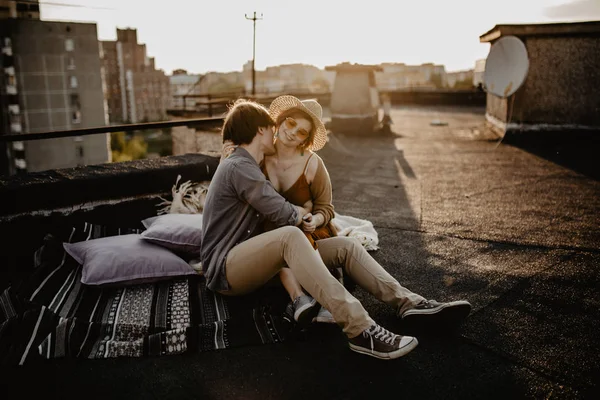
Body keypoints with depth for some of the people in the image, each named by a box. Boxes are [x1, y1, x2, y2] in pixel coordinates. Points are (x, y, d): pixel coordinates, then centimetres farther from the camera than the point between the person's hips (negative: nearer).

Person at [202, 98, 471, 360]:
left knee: (345, 246, -4)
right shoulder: (239, 167, -14)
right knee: (290, 236, -39)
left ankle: (409, 304, -12)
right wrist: (301, 212, 3)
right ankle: (359, 330, -46)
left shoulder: (244, 166, 19)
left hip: (251, 259, 9)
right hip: (224, 270, -9)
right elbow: (284, 216, -18)